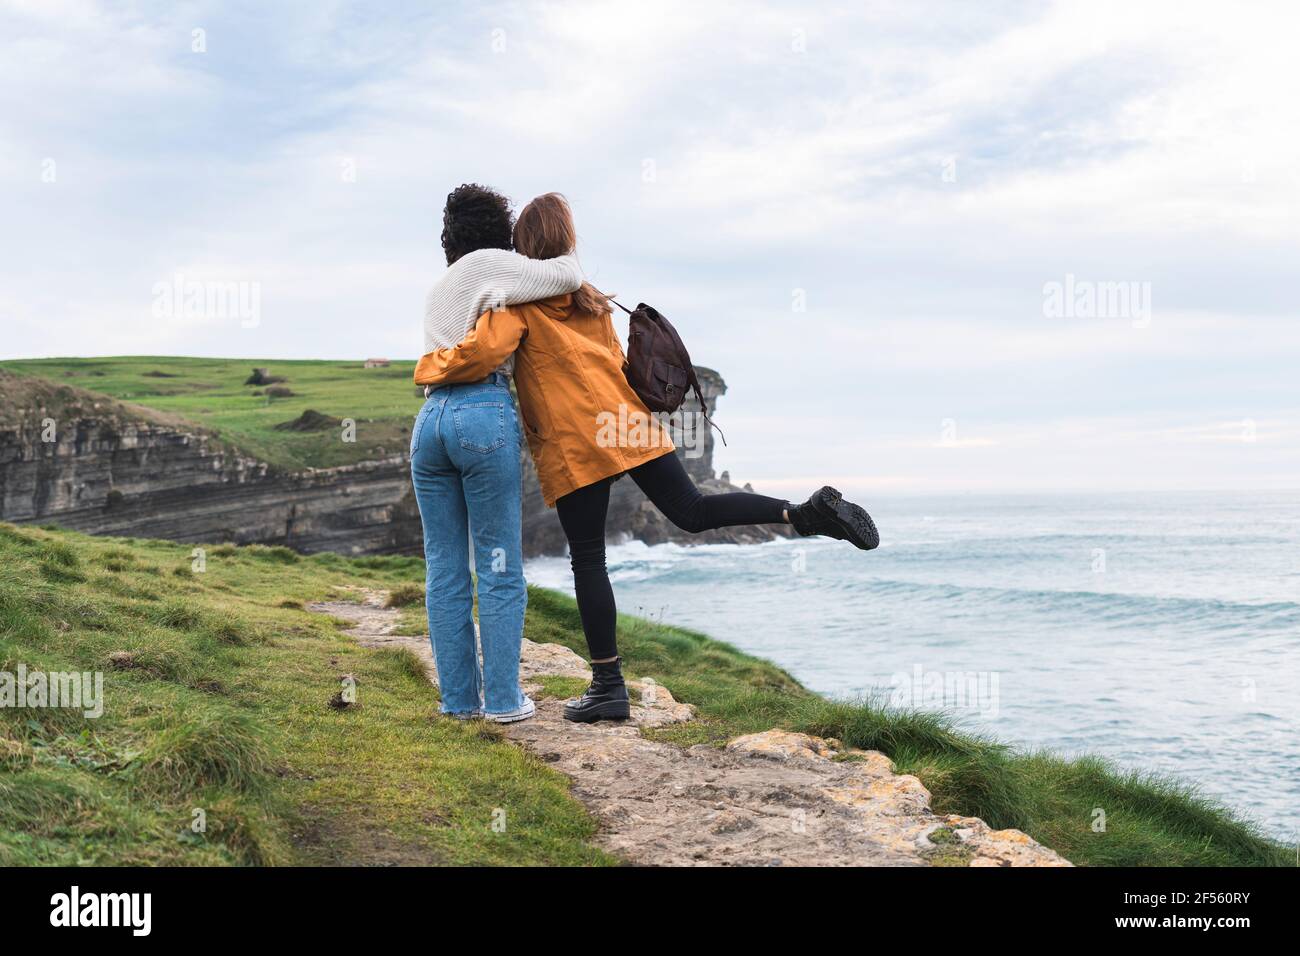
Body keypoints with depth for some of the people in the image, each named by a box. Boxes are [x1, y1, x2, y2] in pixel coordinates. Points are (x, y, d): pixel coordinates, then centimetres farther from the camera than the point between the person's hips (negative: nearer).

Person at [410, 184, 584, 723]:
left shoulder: (437, 291, 27)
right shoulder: (490, 264, 5)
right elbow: (566, 278, -1)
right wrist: (566, 256, 20)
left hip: (430, 417, 7)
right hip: (485, 415, -6)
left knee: (445, 570, 6)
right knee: (500, 567, -1)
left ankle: (459, 698, 9)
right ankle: (502, 698, 2)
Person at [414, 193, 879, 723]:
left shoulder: (519, 297, -1)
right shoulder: (588, 296, 20)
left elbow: (484, 352, -15)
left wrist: (428, 367, 0)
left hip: (573, 444, -6)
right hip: (626, 420, 6)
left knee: (587, 559, 0)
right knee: (692, 511, 6)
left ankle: (609, 685, 4)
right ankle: (809, 511, -11)